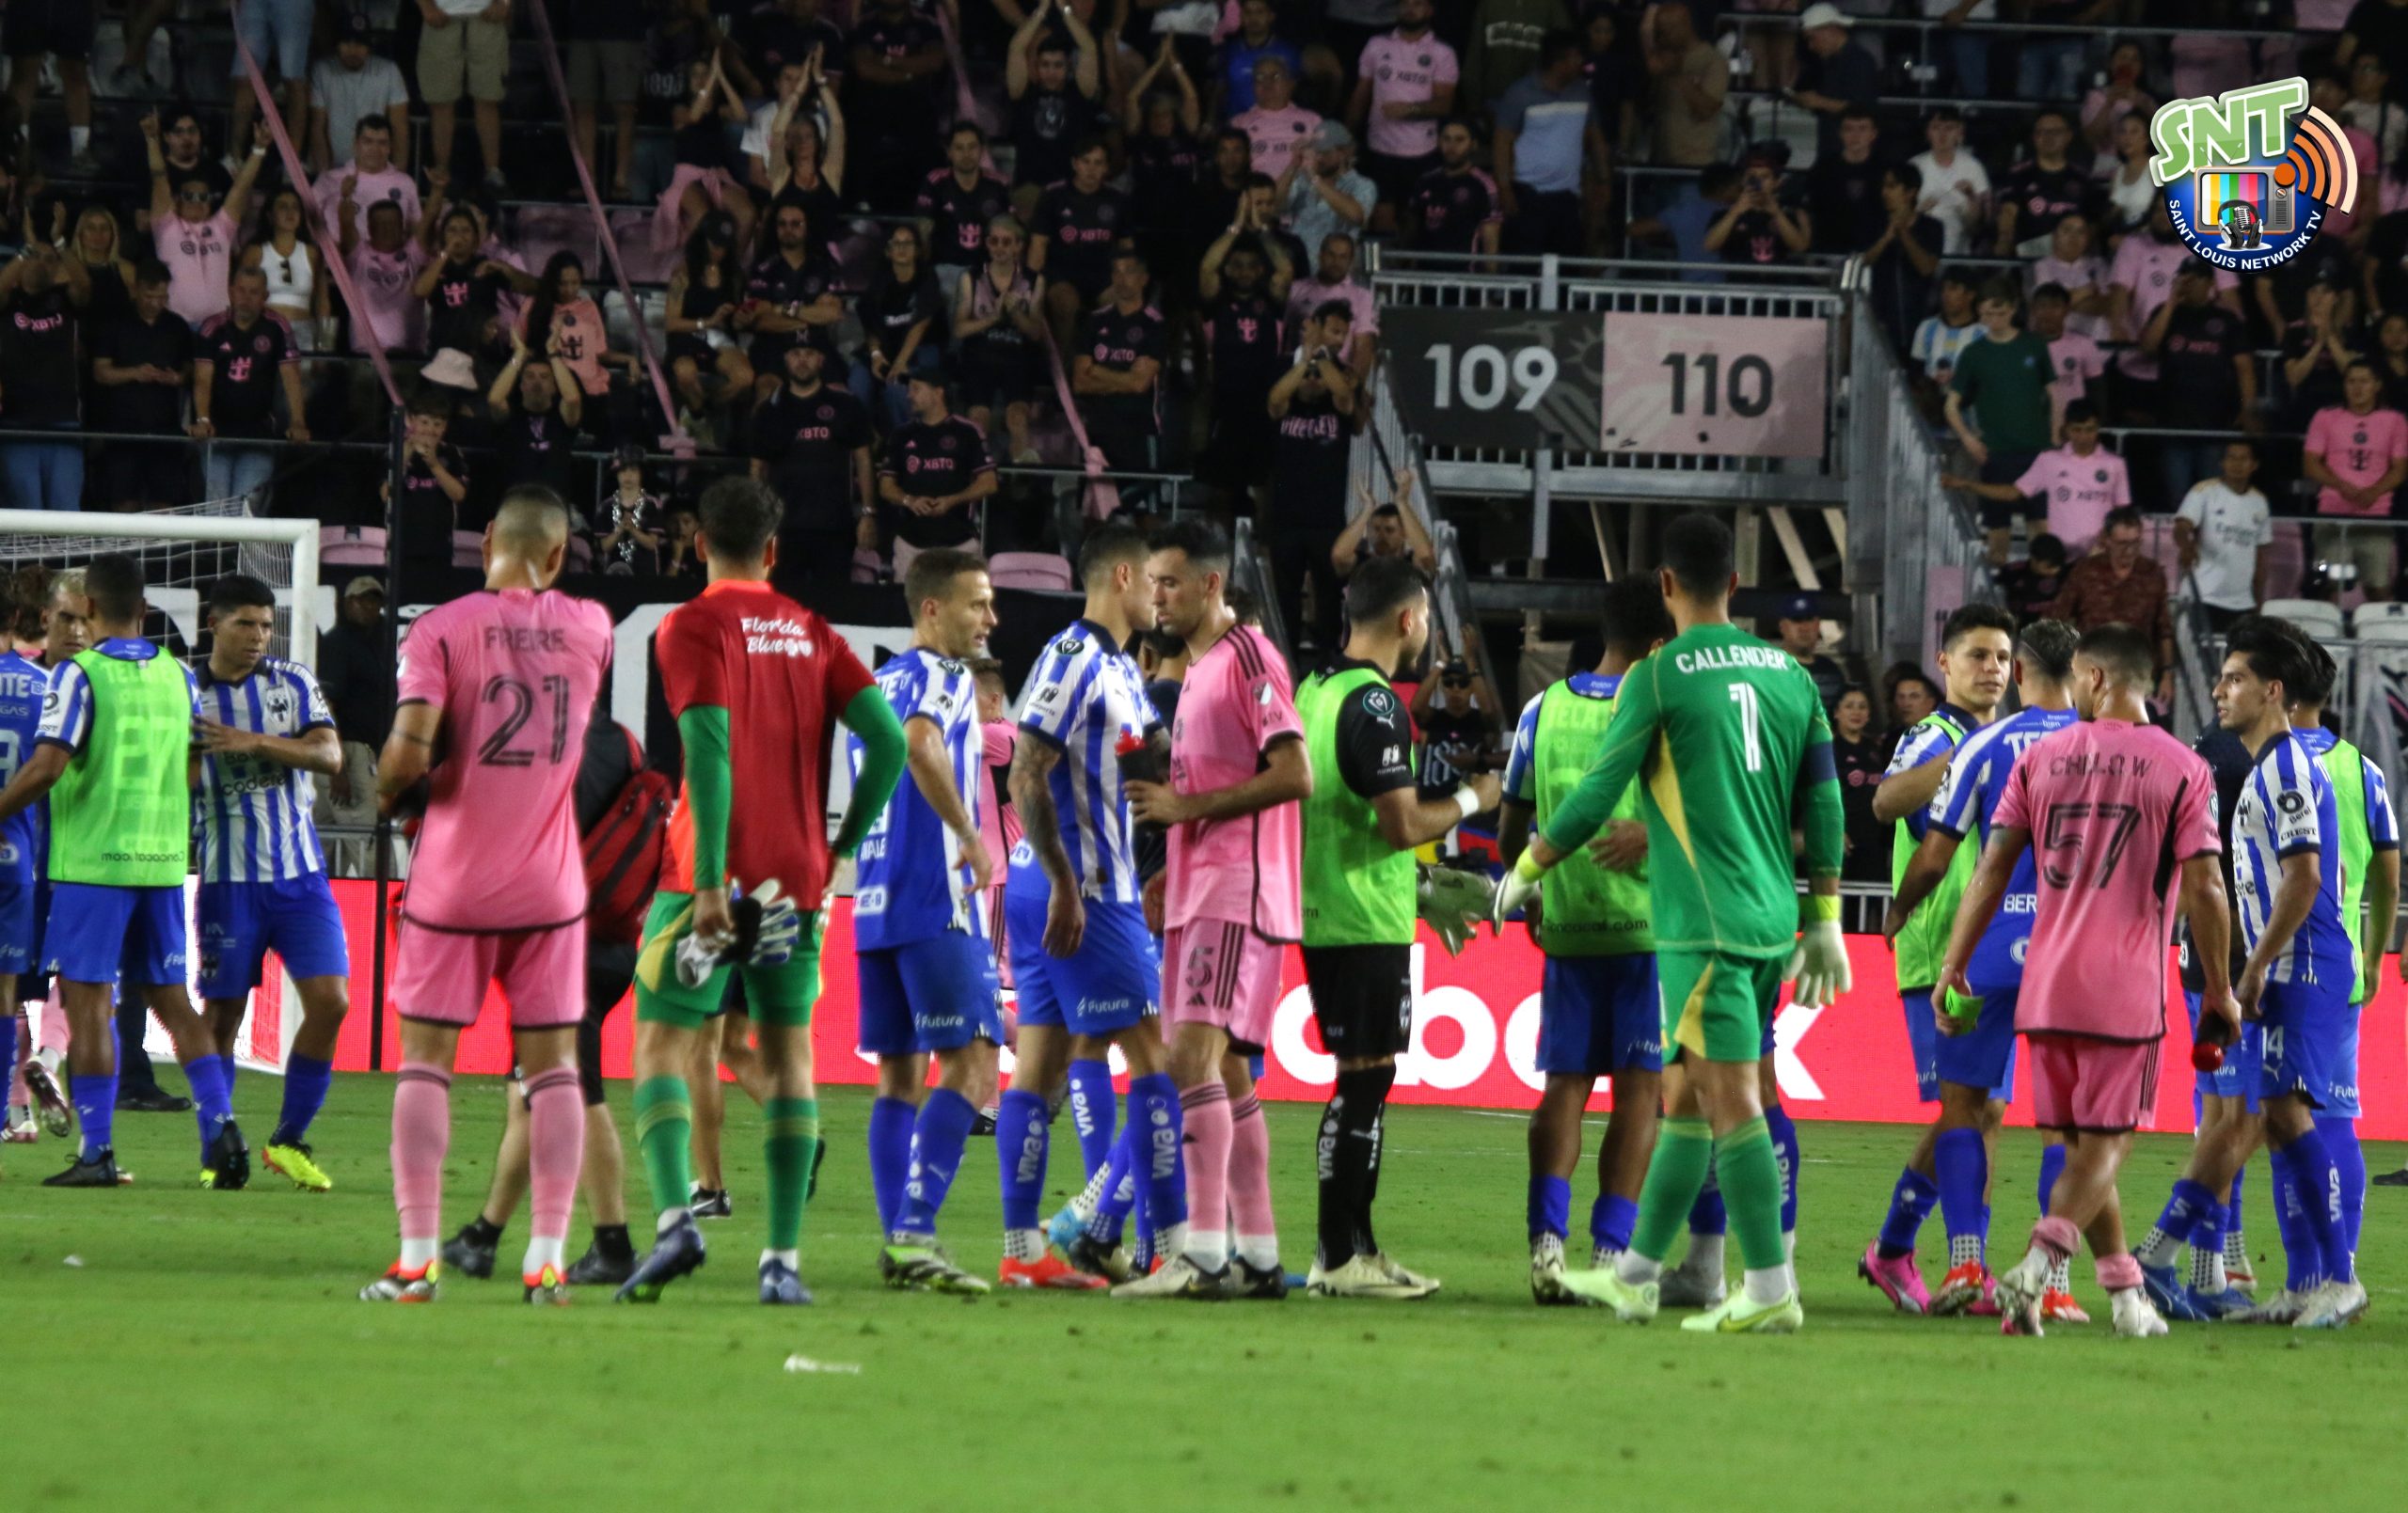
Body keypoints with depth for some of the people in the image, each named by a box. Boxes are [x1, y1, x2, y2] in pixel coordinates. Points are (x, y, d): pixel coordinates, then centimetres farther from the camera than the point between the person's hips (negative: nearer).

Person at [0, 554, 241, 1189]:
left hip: (92, 859, -5)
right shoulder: (177, 676, 8)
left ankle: (97, 1151, -4)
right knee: (172, 999, 10)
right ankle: (221, 1130, 0)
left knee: (87, 1000, -1)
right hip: (162, 860, 5)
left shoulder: (80, 673, -10)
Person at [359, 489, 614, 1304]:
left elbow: (410, 750, -18)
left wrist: (386, 790, 2)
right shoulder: (589, 628, 2)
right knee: (551, 1065, 7)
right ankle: (547, 1259, 2)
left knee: (425, 1060, 5)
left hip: (453, 879, -2)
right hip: (550, 885, 2)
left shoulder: (442, 628, -9)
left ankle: (417, 1258, -1)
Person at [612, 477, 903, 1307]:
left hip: (714, 875, -4)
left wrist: (711, 879, -18)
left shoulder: (694, 628, -5)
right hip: (797, 880, 4)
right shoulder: (811, 632, 11)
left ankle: (675, 1217, -21)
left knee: (661, 1045, 0)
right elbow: (888, 740, 2)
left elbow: (711, 749, -16)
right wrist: (842, 845, 11)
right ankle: (784, 1256, 2)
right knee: (788, 1056, 9)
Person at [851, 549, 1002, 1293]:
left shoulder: (875, 684, 19)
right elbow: (921, 743, -28)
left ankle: (897, 1243, 8)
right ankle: (915, 1233, -19)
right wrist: (970, 834, -20)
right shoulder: (940, 678, -8)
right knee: (969, 1067, -9)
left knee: (899, 1078, 10)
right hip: (937, 902, -9)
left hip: (874, 902, 9)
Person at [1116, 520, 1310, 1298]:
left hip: (1238, 891, -10)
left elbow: (1294, 776, -18)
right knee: (1221, 1065, 11)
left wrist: (1186, 806, -16)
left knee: (1195, 1053, -18)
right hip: (1199, 893, 10)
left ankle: (1203, 1250, -23)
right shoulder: (1197, 670, 20)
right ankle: (1255, 1249, 15)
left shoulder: (1249, 658, -10)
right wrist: (1170, 876, 17)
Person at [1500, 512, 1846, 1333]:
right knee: (1693, 1094, 15)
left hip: (1705, 925, -7)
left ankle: (1771, 1290, -13)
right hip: (1773, 921, 7)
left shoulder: (1658, 678, -7)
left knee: (1732, 1099, -8)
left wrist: (1526, 871, 10)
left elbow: (1596, 799, -5)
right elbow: (1823, 807, 12)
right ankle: (1636, 1275, 23)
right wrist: (1823, 924, 18)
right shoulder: (1790, 674, 11)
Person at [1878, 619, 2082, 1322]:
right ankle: (2056, 1282, -1)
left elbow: (1936, 854, 0)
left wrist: (1898, 913, 18)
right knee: (2063, 1117, 4)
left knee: (1964, 1100, 8)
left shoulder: (1985, 745, -1)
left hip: (1995, 944, -1)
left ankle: (1966, 1262, -5)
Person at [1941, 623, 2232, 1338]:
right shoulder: (2183, 770, -3)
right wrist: (2219, 990, 2)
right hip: (2127, 991, -3)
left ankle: (2126, 1293, 17)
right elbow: (2202, 888, -8)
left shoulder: (2040, 758, 4)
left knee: (2080, 1144, 14)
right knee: (2105, 1144, 1)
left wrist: (1954, 964, 7)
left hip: (2046, 986, 3)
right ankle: (2036, 1266, -20)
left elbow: (1992, 867, 2)